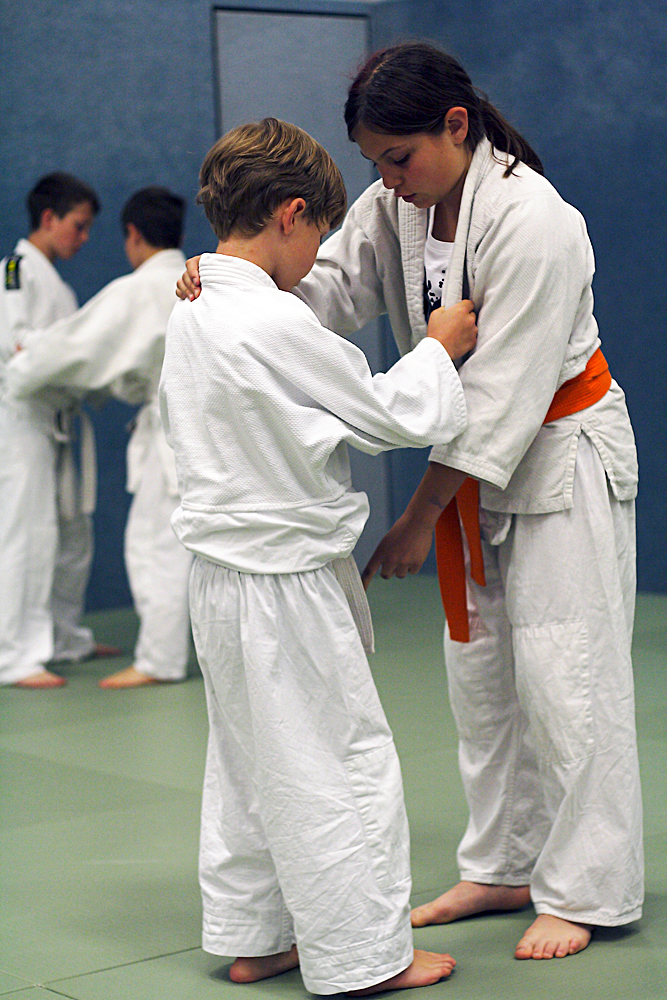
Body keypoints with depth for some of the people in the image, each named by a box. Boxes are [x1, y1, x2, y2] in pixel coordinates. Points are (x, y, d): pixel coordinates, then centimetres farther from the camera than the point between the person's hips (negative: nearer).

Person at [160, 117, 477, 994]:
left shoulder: (191, 314, 6)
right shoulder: (274, 323, -22)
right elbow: (387, 414, -15)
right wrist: (439, 348, 0)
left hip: (222, 573, 10)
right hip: (286, 584, -9)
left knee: (250, 760, 18)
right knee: (344, 763, 1)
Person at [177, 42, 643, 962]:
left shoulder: (532, 223, -26)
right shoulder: (397, 205, -2)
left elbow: (503, 391, -27)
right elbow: (325, 292, -7)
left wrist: (421, 520, -24)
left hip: (566, 454, -8)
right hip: (476, 463, 8)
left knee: (563, 672, -6)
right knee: (477, 669, 12)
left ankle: (585, 893, 6)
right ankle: (504, 868, 25)